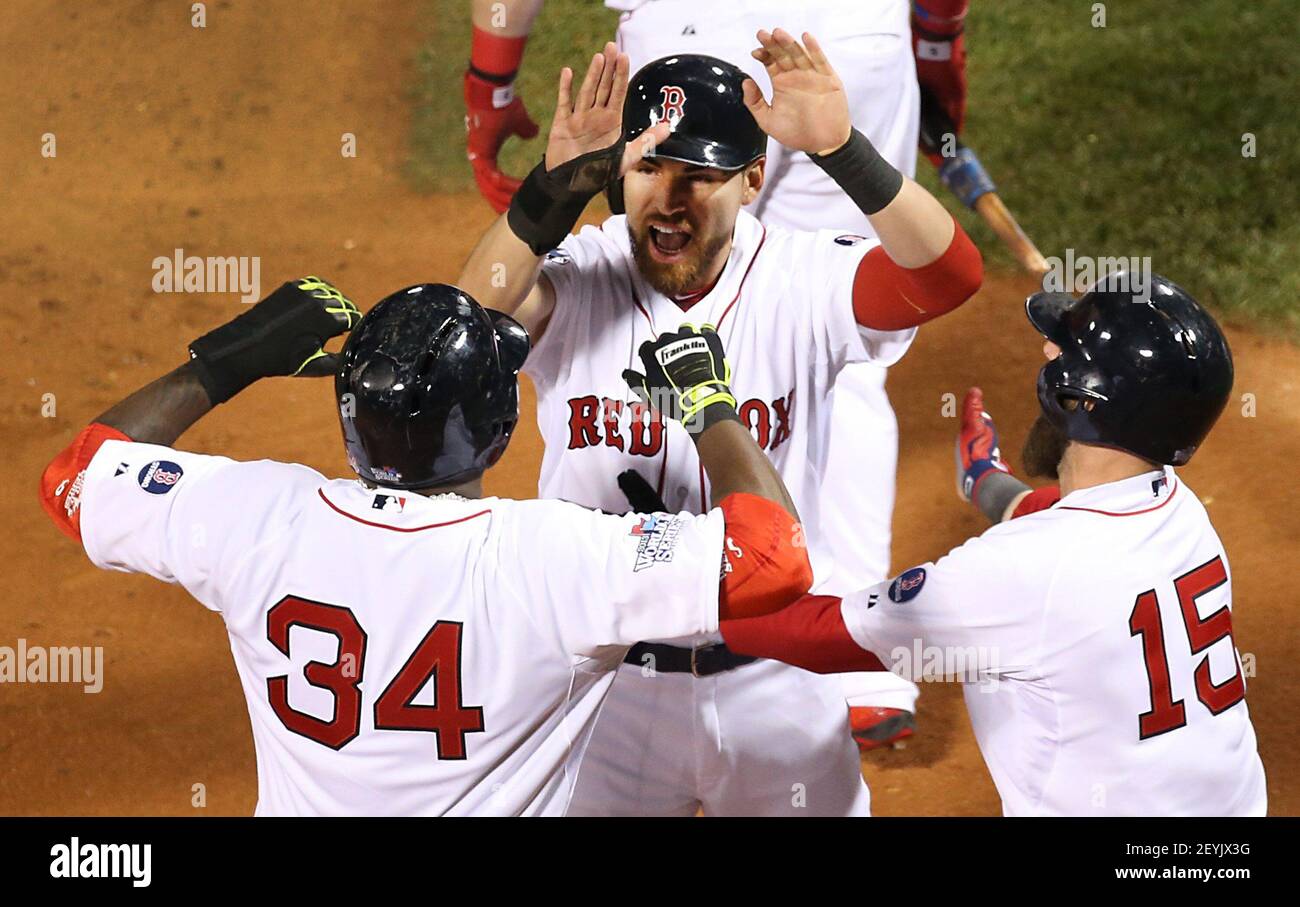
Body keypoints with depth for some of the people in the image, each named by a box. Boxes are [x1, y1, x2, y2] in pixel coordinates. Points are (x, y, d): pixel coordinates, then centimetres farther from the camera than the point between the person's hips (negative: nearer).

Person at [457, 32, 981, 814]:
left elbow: (952, 273, -27)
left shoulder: (802, 284, -10)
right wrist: (556, 187, -45)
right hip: (603, 681, 0)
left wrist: (842, 150, -42)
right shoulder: (573, 284, -10)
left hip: (775, 683, 0)